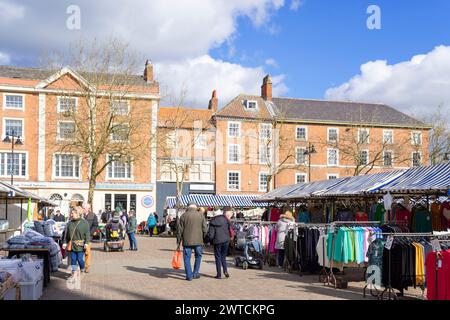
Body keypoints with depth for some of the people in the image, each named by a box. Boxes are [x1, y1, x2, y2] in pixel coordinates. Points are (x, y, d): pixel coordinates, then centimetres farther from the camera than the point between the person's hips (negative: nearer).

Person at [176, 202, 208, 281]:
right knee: (198, 256, 21)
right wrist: (202, 239, 15)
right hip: (198, 241, 1)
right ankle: (195, 273, 23)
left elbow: (179, 230, 1)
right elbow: (205, 230, 1)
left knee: (187, 258, 8)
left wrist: (178, 243, 7)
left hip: (187, 241, -1)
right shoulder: (201, 216, 3)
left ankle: (189, 276, 7)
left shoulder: (184, 216, 1)